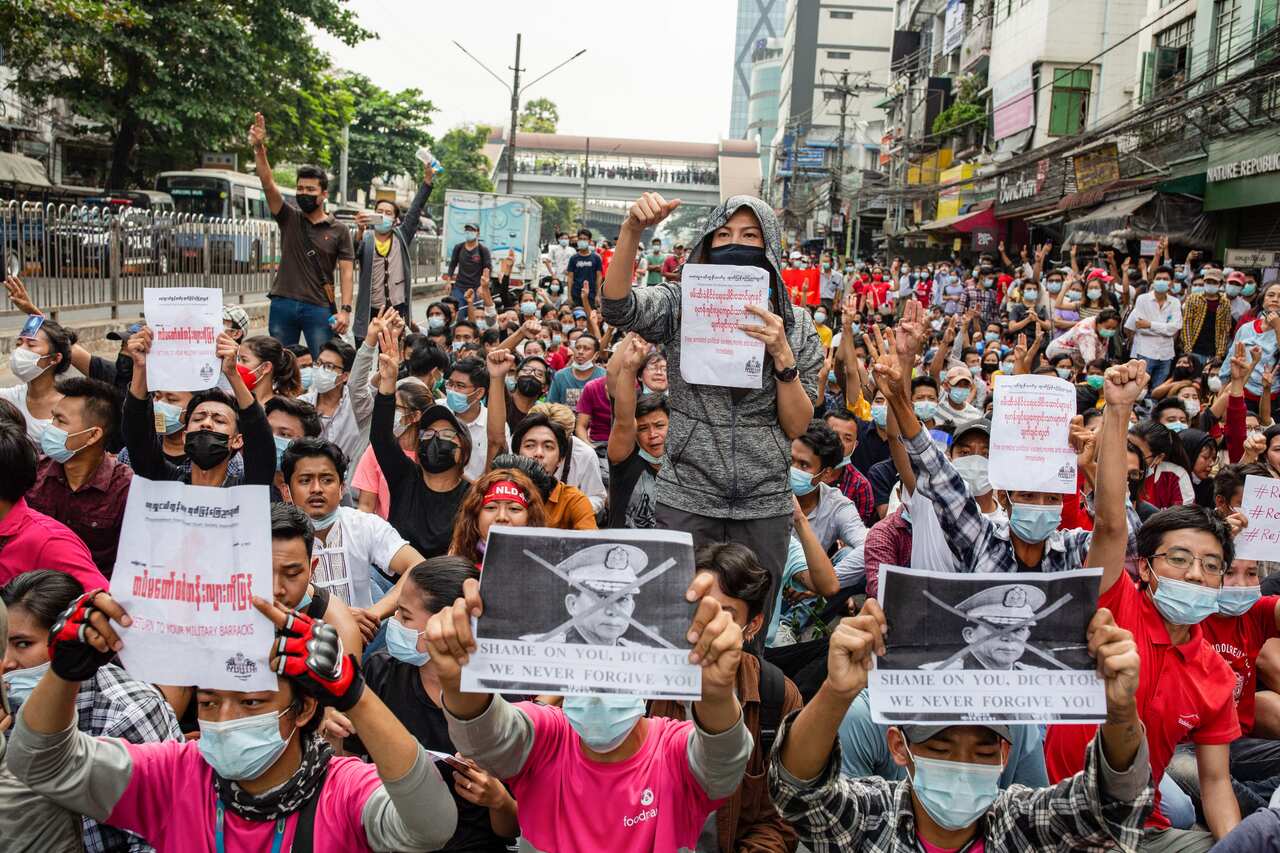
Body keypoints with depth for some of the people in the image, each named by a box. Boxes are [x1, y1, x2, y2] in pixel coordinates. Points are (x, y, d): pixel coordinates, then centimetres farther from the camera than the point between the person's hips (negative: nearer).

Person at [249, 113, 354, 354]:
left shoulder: (339, 230, 3)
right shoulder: (289, 218, 8)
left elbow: (346, 272, -1)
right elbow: (268, 184, -5)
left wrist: (345, 310, -12)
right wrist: (259, 148, -19)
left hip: (319, 308, -2)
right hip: (283, 305, 2)